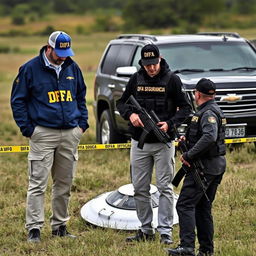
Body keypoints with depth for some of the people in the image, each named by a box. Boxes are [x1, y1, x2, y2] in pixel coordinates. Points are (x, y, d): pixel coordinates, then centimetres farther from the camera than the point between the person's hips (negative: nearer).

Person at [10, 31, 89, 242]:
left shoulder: (72, 68, 10)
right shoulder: (30, 69, -4)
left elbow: (81, 97, 22)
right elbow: (17, 100, 0)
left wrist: (83, 123, 12)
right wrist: (27, 128, -6)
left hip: (70, 134, 5)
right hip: (43, 134, -5)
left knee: (64, 184, 10)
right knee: (38, 184, -7)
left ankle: (60, 226, 20)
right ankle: (34, 229, -5)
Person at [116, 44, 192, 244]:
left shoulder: (172, 79, -3)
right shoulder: (136, 79, 6)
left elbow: (186, 108, -2)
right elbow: (121, 103, 13)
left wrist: (170, 123, -18)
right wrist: (130, 114, -9)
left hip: (164, 143, -4)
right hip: (140, 143, 4)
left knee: (165, 188, -2)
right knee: (140, 188, 7)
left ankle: (165, 231, 2)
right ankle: (146, 230, 17)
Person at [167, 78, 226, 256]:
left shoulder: (208, 113, -16)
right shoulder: (214, 110, 16)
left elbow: (209, 137, -32)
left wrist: (189, 155, -27)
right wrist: (187, 140, 15)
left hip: (204, 167, -10)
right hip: (217, 166, 10)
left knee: (185, 205, -12)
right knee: (203, 207, 14)